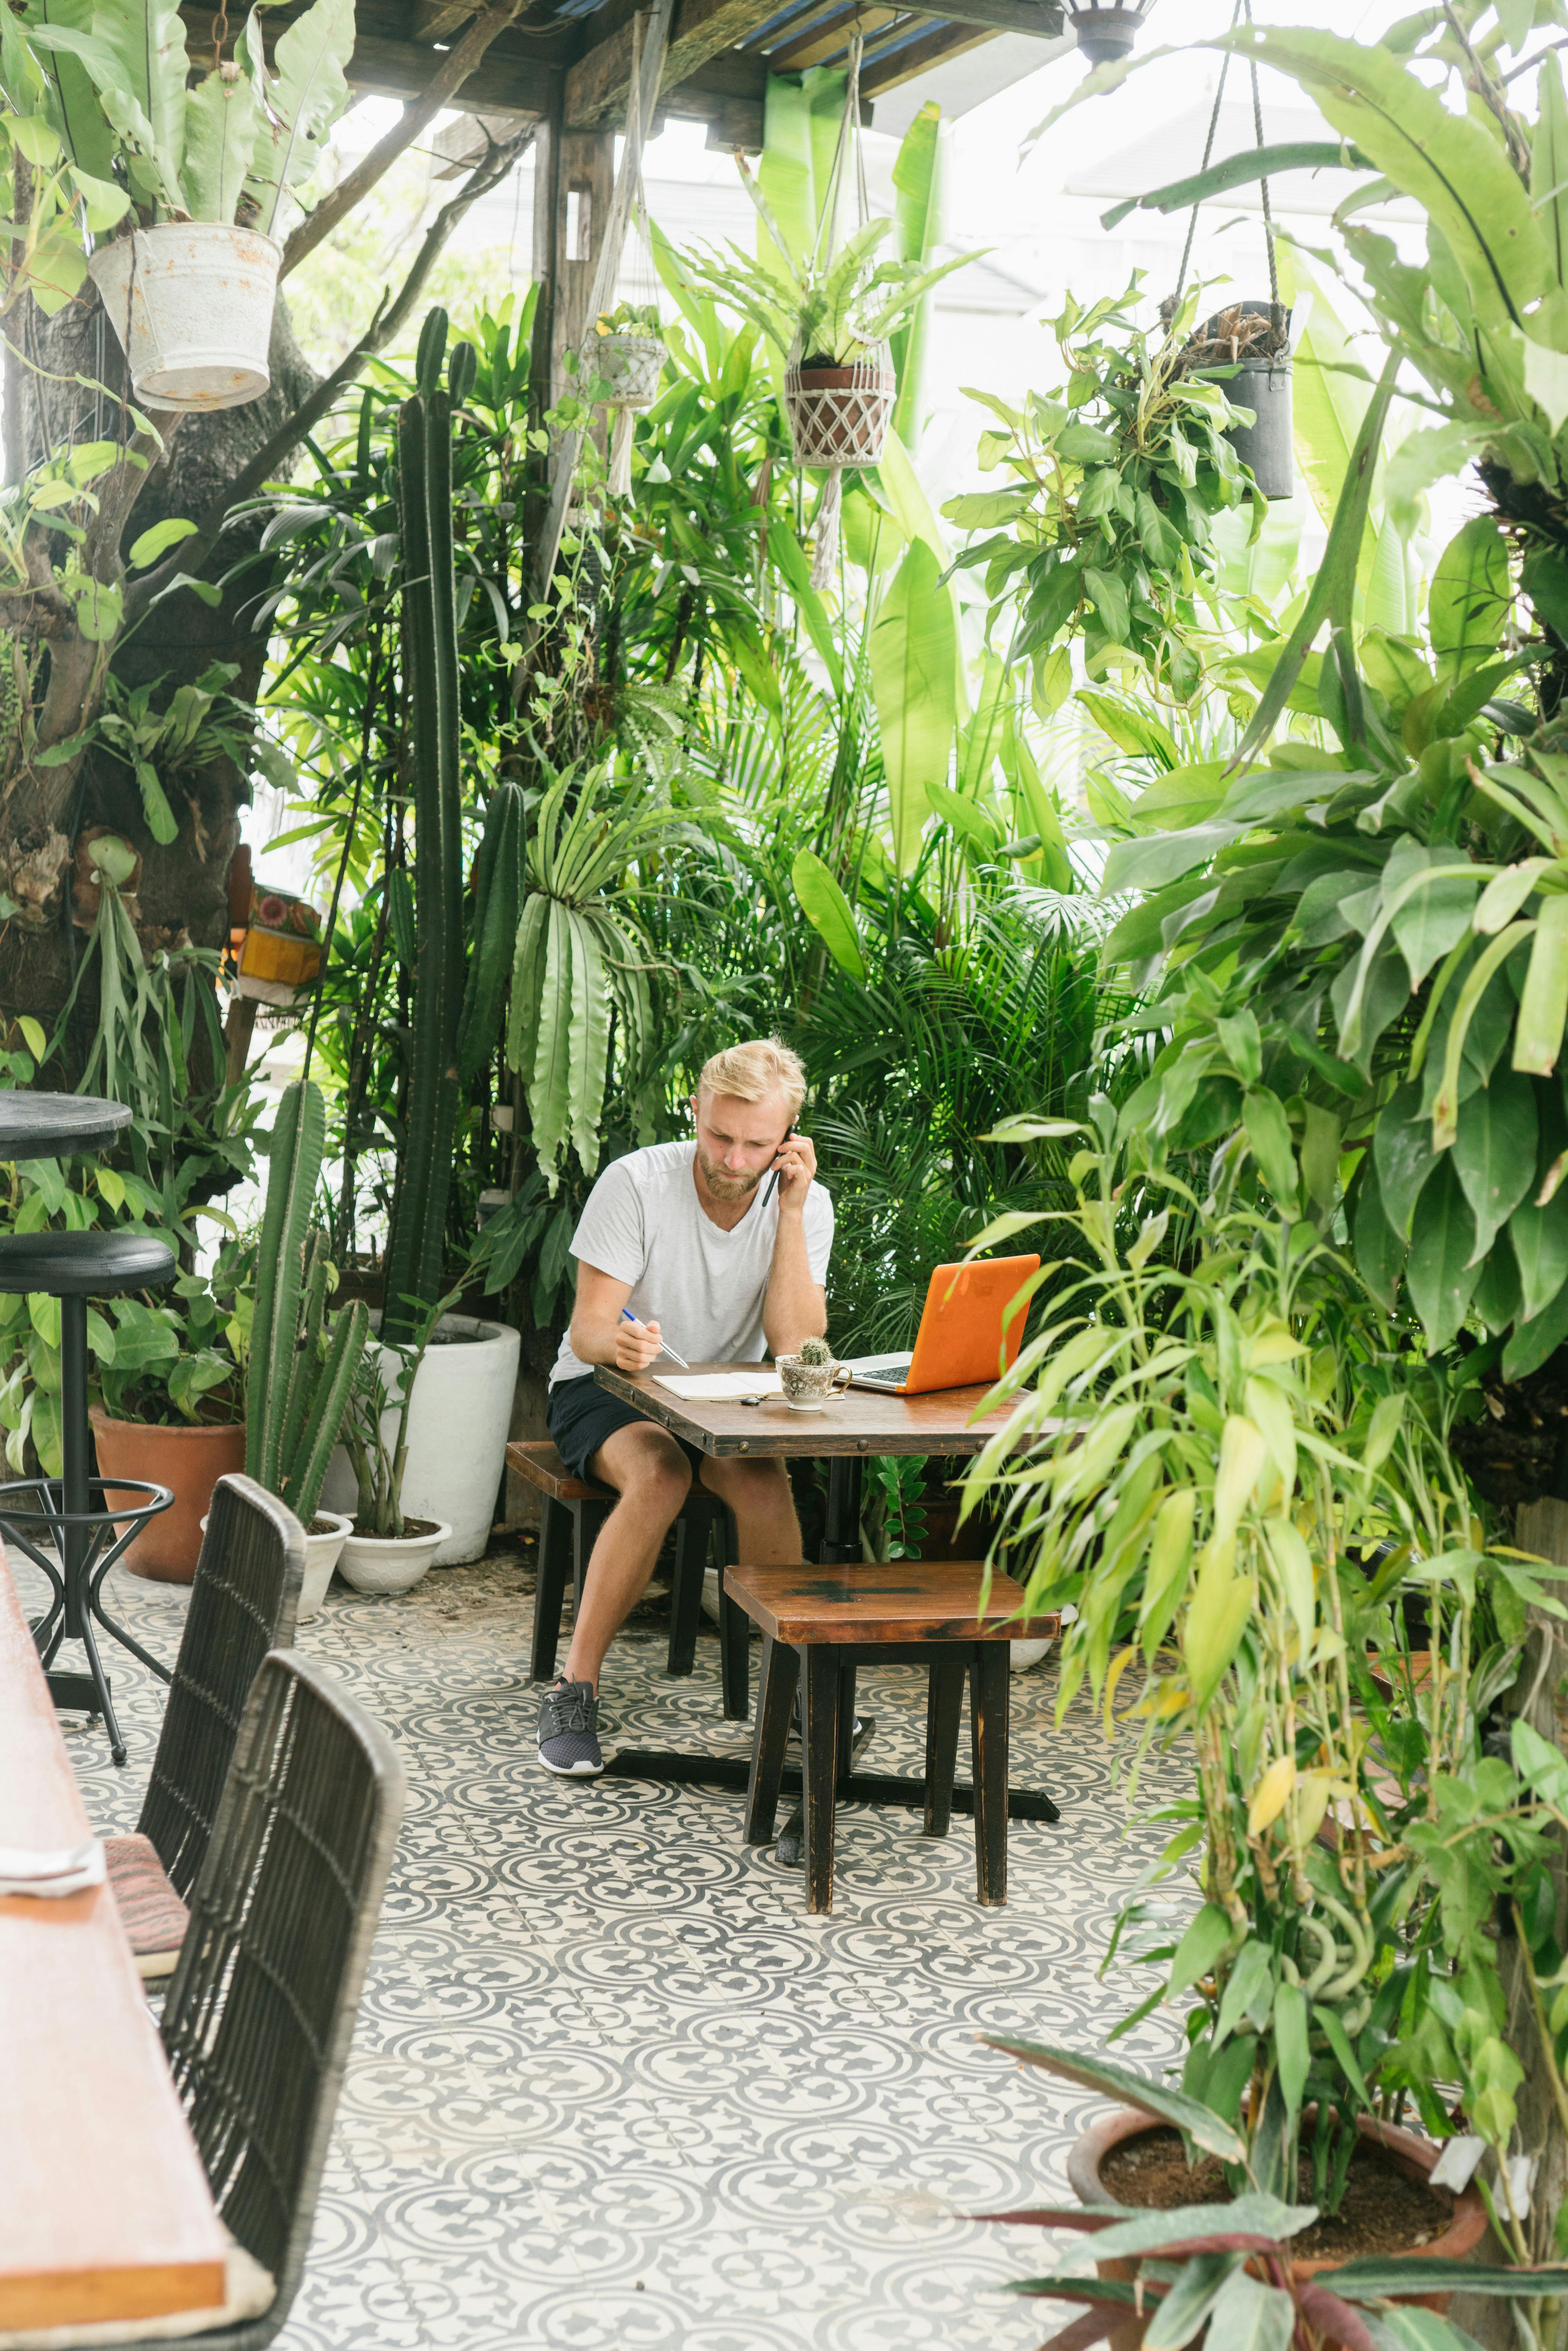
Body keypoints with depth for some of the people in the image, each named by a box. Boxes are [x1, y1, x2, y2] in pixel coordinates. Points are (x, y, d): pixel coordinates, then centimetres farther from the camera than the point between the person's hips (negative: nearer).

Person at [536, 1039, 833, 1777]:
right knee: (660, 1475, -35)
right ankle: (574, 1690, -24)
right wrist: (619, 1342, -45)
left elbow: (795, 1347, -20)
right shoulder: (636, 1183, -17)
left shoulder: (804, 1204, -9)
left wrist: (791, 1212, -25)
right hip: (602, 1388, -2)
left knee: (763, 1480, -31)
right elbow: (588, 1329, -21)